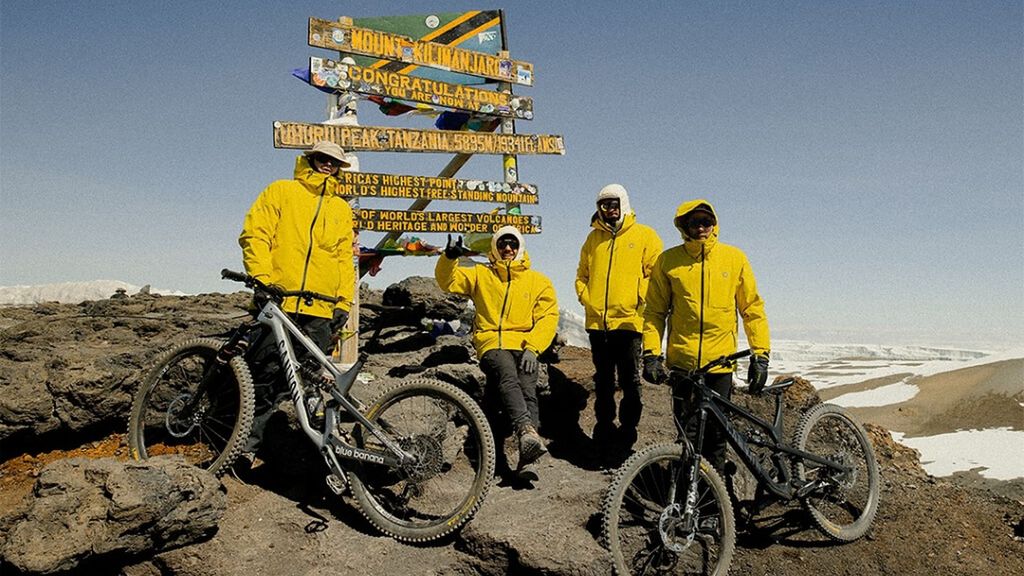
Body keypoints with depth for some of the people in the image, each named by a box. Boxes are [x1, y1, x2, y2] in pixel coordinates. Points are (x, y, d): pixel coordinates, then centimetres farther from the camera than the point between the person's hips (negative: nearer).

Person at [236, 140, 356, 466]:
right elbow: (255, 234, 3)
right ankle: (244, 442, 9)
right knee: (264, 374, -5)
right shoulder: (282, 191, 11)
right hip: (278, 302, -3)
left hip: (321, 311, 4)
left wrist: (344, 303, 9)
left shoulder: (341, 209, 22)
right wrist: (261, 278, -10)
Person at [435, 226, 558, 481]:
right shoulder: (481, 275, 19)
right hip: (492, 344, 0)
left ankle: (526, 460, -36)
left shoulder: (538, 281, 16)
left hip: (525, 346, 1)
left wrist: (532, 348, -11)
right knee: (508, 378, -33)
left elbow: (548, 317, 5)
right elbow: (448, 281, 10)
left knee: (528, 390, -25)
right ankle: (527, 431, -55)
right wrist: (449, 258, -12)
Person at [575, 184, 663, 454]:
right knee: (603, 380, 13)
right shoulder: (594, 237, 14)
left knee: (630, 381, 1)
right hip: (597, 321, 4)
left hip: (629, 321, -4)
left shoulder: (645, 235, 3)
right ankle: (604, 425, 24)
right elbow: (582, 274, 20)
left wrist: (638, 299, -12)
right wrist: (585, 297, 4)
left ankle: (628, 427, 12)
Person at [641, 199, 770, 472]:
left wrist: (760, 354, 0)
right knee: (687, 432, 7)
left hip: (721, 362, 0)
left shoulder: (734, 257, 3)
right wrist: (651, 353, -2)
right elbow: (655, 311, 6)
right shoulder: (668, 260, 2)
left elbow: (752, 308, 6)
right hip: (682, 361, 0)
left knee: (716, 433, 5)